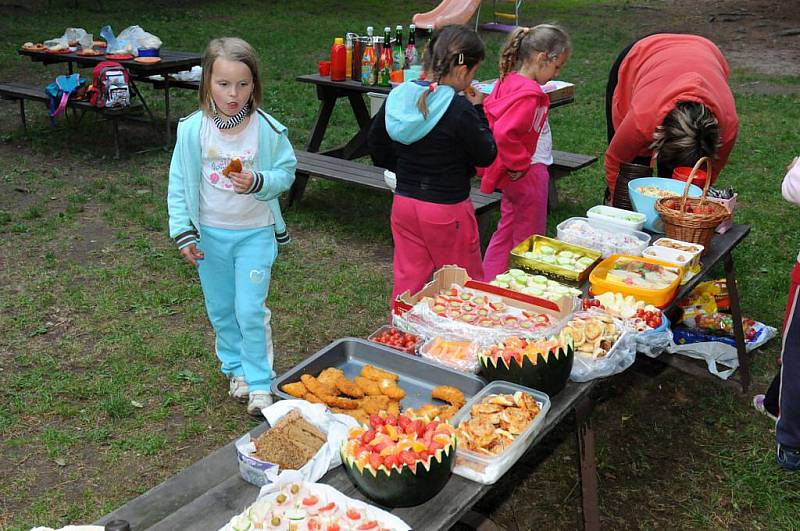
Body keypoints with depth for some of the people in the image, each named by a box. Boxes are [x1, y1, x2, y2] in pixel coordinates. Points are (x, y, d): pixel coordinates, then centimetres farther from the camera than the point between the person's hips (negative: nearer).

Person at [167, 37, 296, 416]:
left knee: (251, 311, -3)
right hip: (210, 233, 2)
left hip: (255, 233, -2)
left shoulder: (268, 130, -12)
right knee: (221, 309, 16)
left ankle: (259, 384, 13)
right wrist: (183, 232, -6)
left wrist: (258, 182, -24)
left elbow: (286, 173, -3)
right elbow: (179, 183, -3)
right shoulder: (193, 129, -9)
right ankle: (236, 368, 37)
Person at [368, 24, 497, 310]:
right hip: (447, 210, -6)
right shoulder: (459, 109, -22)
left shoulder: (399, 97, -2)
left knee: (407, 279, 16)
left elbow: (375, 142, 10)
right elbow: (486, 156, -10)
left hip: (404, 203, 6)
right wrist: (478, 111, -2)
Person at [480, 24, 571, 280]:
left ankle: (489, 282, 33)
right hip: (530, 173, -10)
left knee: (506, 232, 22)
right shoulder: (528, 95, -27)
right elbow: (504, 134, -36)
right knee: (528, 240, 6)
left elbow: (489, 111, 13)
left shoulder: (508, 81, 2)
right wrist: (520, 164, -20)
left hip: (517, 174, 10)